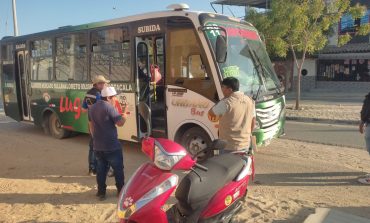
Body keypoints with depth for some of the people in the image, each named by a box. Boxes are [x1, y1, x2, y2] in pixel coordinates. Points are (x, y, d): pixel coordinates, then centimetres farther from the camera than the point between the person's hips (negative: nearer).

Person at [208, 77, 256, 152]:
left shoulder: (226, 103, -18)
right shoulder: (250, 101, 4)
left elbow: (211, 113, -6)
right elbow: (253, 121, 12)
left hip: (228, 146, -7)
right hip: (245, 144, 7)